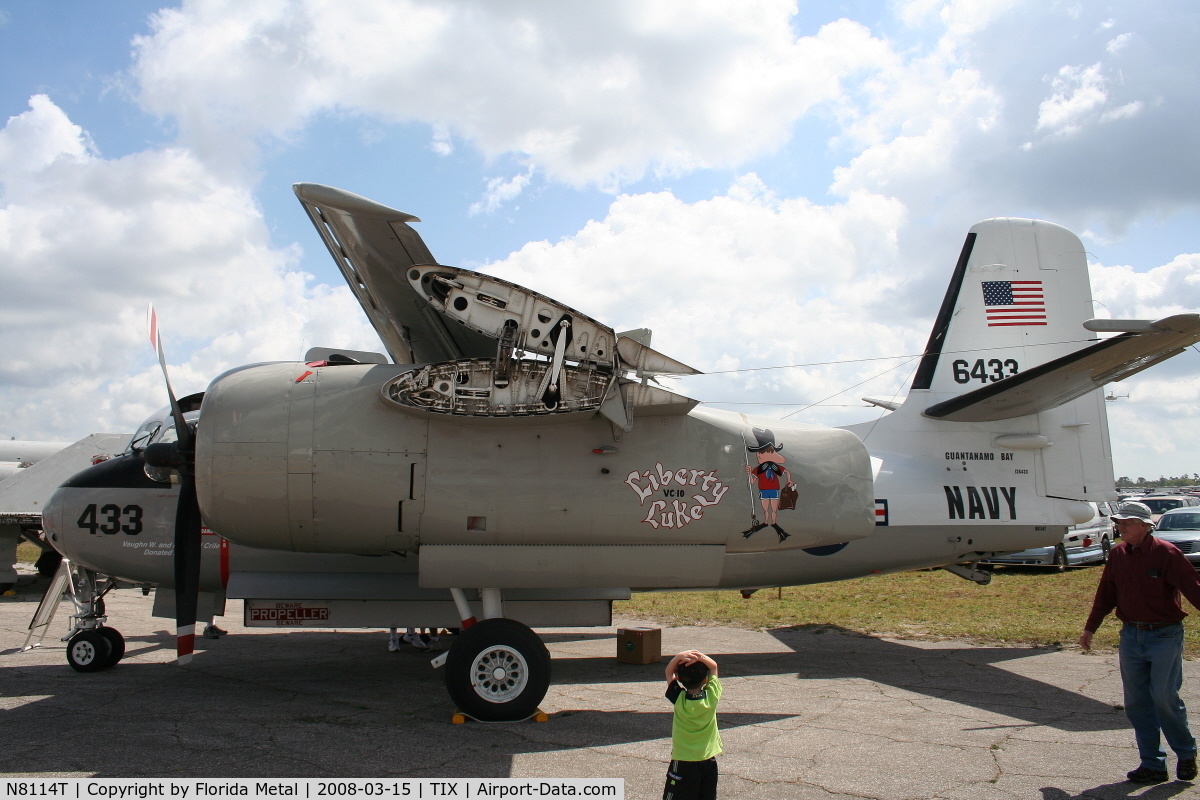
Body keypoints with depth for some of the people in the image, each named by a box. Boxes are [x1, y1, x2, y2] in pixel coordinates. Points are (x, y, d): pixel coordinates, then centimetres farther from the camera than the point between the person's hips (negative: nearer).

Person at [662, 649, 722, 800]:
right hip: (709, 759, 3)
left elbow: (669, 672, -6)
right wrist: (700, 657, -20)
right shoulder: (712, 697, -12)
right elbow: (714, 666, -1)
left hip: (683, 762, -2)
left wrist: (679, 657, -24)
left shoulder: (679, 699, -16)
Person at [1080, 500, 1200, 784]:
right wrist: (1089, 628, 15)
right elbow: (1106, 595, 13)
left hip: (1165, 636, -5)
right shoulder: (1117, 555, 5)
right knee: (1136, 702, 5)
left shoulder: (1167, 554, -11)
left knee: (1164, 697, -5)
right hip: (1131, 636, 5)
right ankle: (1152, 764, 15)